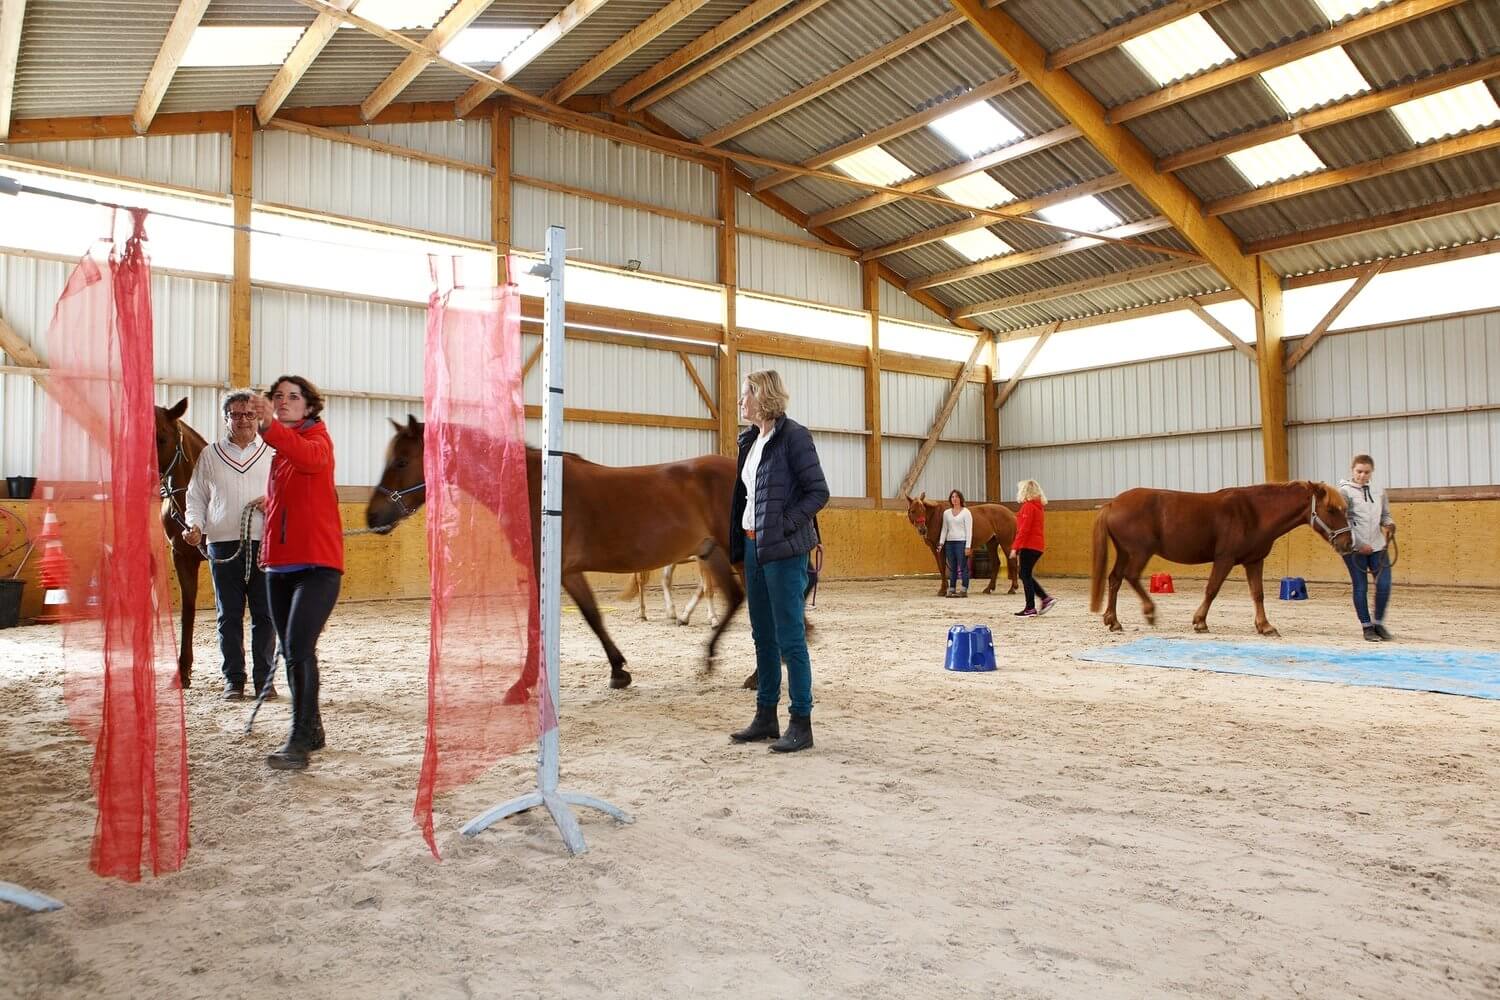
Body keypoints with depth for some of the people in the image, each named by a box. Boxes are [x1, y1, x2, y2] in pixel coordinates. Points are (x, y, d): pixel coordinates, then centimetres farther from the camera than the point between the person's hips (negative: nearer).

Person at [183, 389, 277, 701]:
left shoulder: (273, 453, 7)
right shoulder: (210, 455, 11)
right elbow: (196, 498, 12)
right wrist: (195, 526, -5)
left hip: (263, 544, -1)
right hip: (223, 545, 1)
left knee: (265, 615, 2)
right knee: (229, 615, 6)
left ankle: (265, 678, 11)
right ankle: (233, 679, 14)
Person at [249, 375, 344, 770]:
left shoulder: (318, 438, -5)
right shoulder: (279, 452, 18)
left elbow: (309, 456, -31)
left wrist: (270, 426, -44)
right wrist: (267, 504, 9)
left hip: (317, 564, -8)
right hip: (280, 565, 8)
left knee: (298, 647, -17)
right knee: (291, 650, 12)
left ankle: (299, 742, -13)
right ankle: (312, 728, 26)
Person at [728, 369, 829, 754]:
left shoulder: (793, 436, -11)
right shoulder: (750, 439, 13)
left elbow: (819, 492, -13)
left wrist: (783, 523, -20)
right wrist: (738, 543, 11)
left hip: (783, 551, -8)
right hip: (752, 547, 9)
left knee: (790, 639, -3)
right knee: (763, 637, 14)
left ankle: (801, 723, 6)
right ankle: (766, 718, 24)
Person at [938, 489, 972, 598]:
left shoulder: (966, 512, -3)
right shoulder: (946, 513, 10)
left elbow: (969, 530, -7)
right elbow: (944, 529, 12)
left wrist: (968, 546, -13)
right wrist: (941, 542, 0)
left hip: (961, 541, -5)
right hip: (949, 542, 5)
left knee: (963, 567, -3)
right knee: (952, 568, 8)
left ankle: (964, 590, 0)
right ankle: (952, 589, 13)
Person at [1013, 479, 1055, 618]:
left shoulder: (1028, 506, -14)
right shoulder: (1038, 506, 14)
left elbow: (1024, 530, -19)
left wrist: (1016, 547, -18)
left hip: (1029, 545, -9)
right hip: (1037, 545, 9)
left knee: (1025, 575, -2)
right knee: (1026, 575, 16)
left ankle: (1030, 608, 1)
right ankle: (1046, 598, 11)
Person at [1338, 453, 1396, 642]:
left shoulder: (1379, 492, 11)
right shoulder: (1345, 492, -5)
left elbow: (1385, 515, 20)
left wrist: (1389, 524, -5)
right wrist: (1359, 544, -16)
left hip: (1378, 545, 4)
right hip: (1355, 548, -4)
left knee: (1384, 585, -1)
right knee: (1361, 587, 1)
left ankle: (1378, 623, 17)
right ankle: (1367, 627, 13)